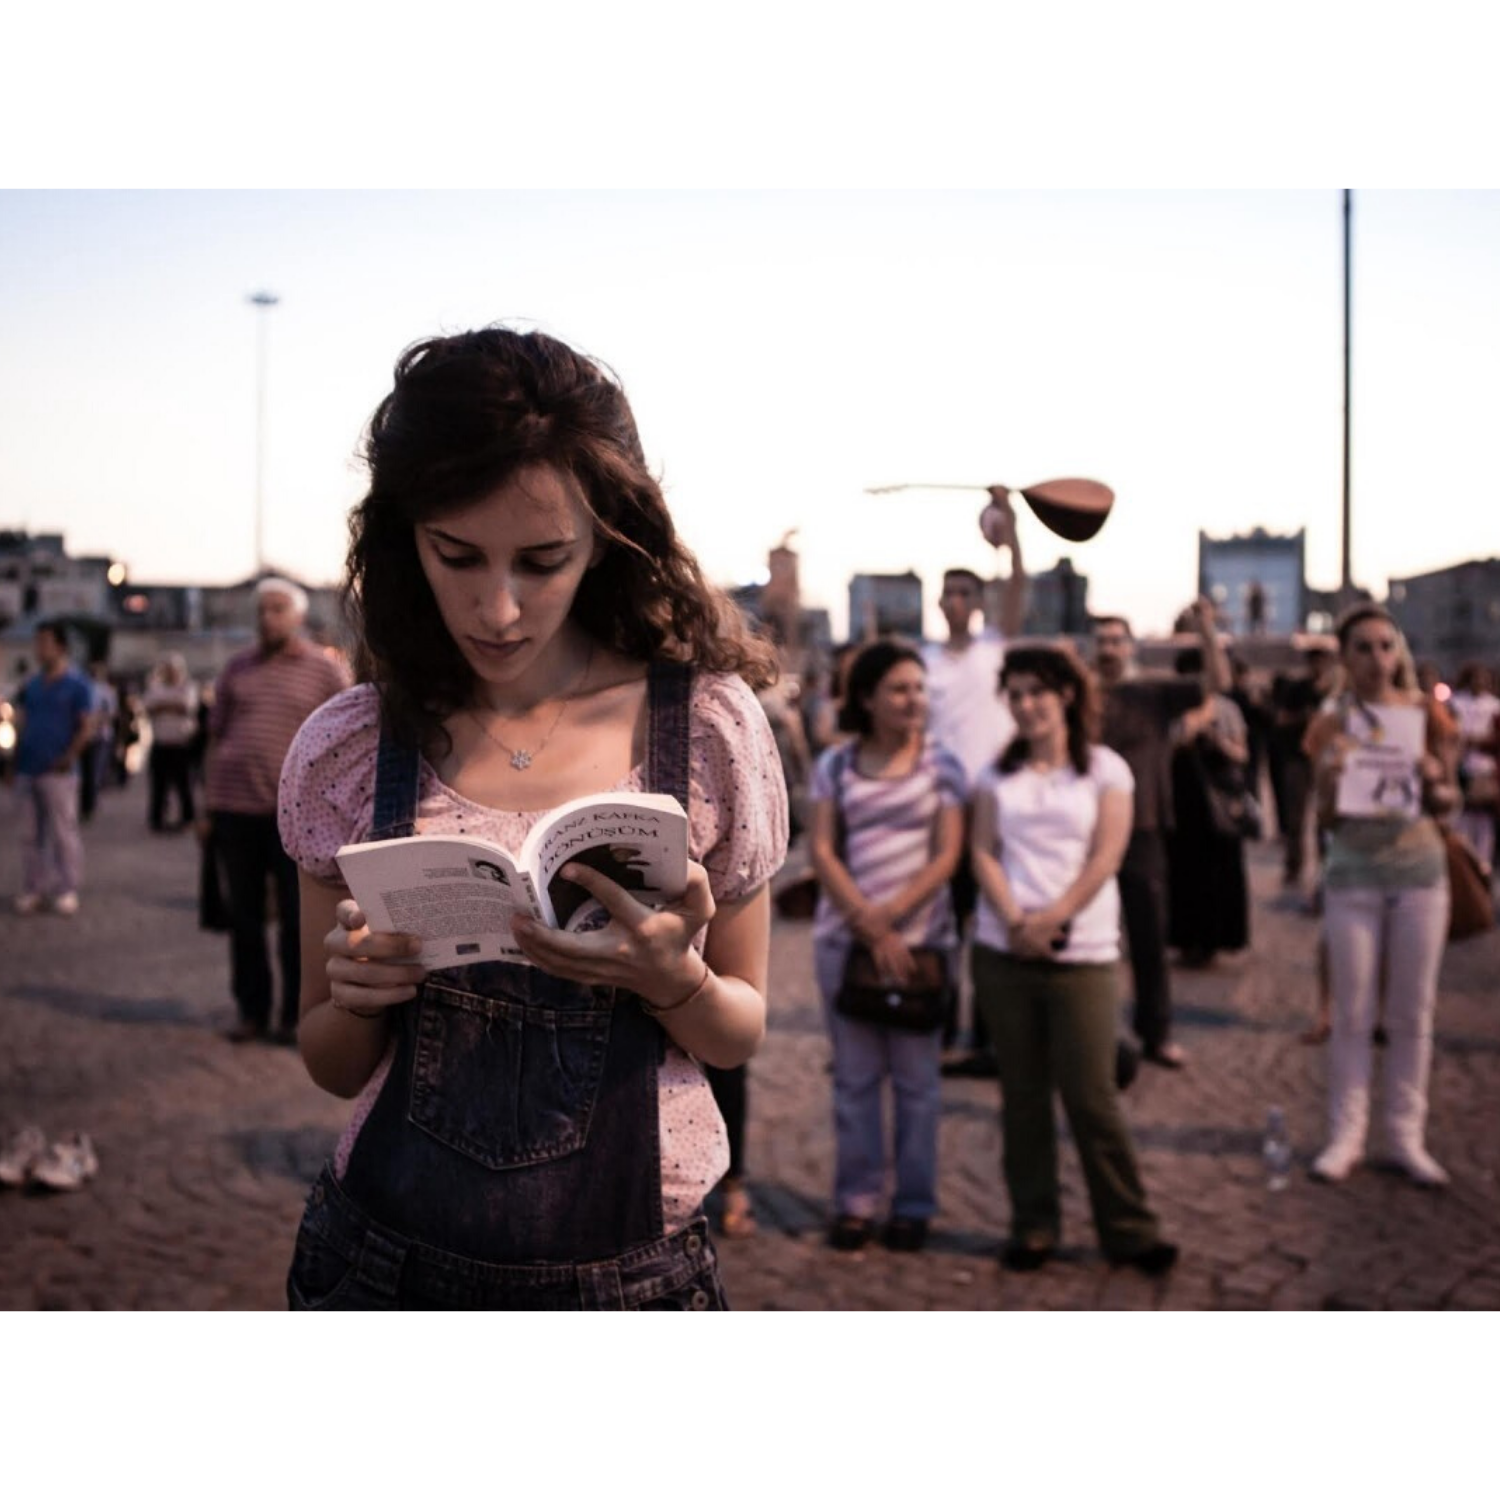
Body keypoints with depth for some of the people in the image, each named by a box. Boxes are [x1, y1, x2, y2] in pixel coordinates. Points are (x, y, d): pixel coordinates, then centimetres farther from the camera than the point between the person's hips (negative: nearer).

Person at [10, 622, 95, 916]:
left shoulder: (76, 684, -2)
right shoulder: (31, 684, 15)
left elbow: (86, 728, -6)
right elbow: (22, 723, 19)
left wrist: (69, 757, -15)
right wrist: (17, 755, 8)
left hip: (57, 771, -6)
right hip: (27, 770, 6)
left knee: (63, 833, -2)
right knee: (30, 834, 9)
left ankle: (67, 890, 4)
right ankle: (32, 889, 15)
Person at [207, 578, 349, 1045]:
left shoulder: (324, 672, 2)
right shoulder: (236, 668, 10)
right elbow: (217, 736, 13)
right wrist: (209, 805, 8)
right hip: (236, 809, 3)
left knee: (297, 920, 4)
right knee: (243, 917, 9)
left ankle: (296, 1016, 15)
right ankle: (252, 1012, 20)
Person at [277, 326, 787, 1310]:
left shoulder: (711, 726, -10)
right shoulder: (345, 752, -7)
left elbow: (742, 1033, 0)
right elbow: (337, 1070, 4)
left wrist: (673, 980, -20)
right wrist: (355, 997, -17)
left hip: (635, 1273, 0)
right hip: (387, 1263, 1)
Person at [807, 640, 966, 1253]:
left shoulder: (941, 763, 1)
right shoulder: (835, 764, 4)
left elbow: (946, 855, -4)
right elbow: (822, 851, -2)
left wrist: (890, 916, -13)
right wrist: (870, 927, -11)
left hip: (922, 937, -1)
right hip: (845, 937, 1)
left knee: (916, 1077, 6)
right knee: (855, 1076, 6)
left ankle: (914, 1205, 16)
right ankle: (856, 1200, 17)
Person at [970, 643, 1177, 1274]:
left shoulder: (1105, 769, 4)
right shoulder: (998, 774, 12)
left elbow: (1105, 856, -5)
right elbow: (983, 852, 4)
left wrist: (1051, 919, -15)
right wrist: (1015, 920, -12)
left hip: (1080, 953, -3)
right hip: (1003, 953, 3)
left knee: (1092, 1097, -5)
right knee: (1023, 1094, 7)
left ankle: (1128, 1228, 6)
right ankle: (1033, 1226, 16)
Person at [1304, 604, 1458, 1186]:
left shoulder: (1427, 715, 2)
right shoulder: (1333, 726, 0)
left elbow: (1448, 801, 7)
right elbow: (1327, 818, 1)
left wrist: (1434, 782, -16)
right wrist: (1331, 781, -20)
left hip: (1420, 870, 1)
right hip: (1354, 874, -1)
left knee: (1413, 1012, 6)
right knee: (1353, 1013, 3)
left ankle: (1406, 1136, 15)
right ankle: (1346, 1135, 11)